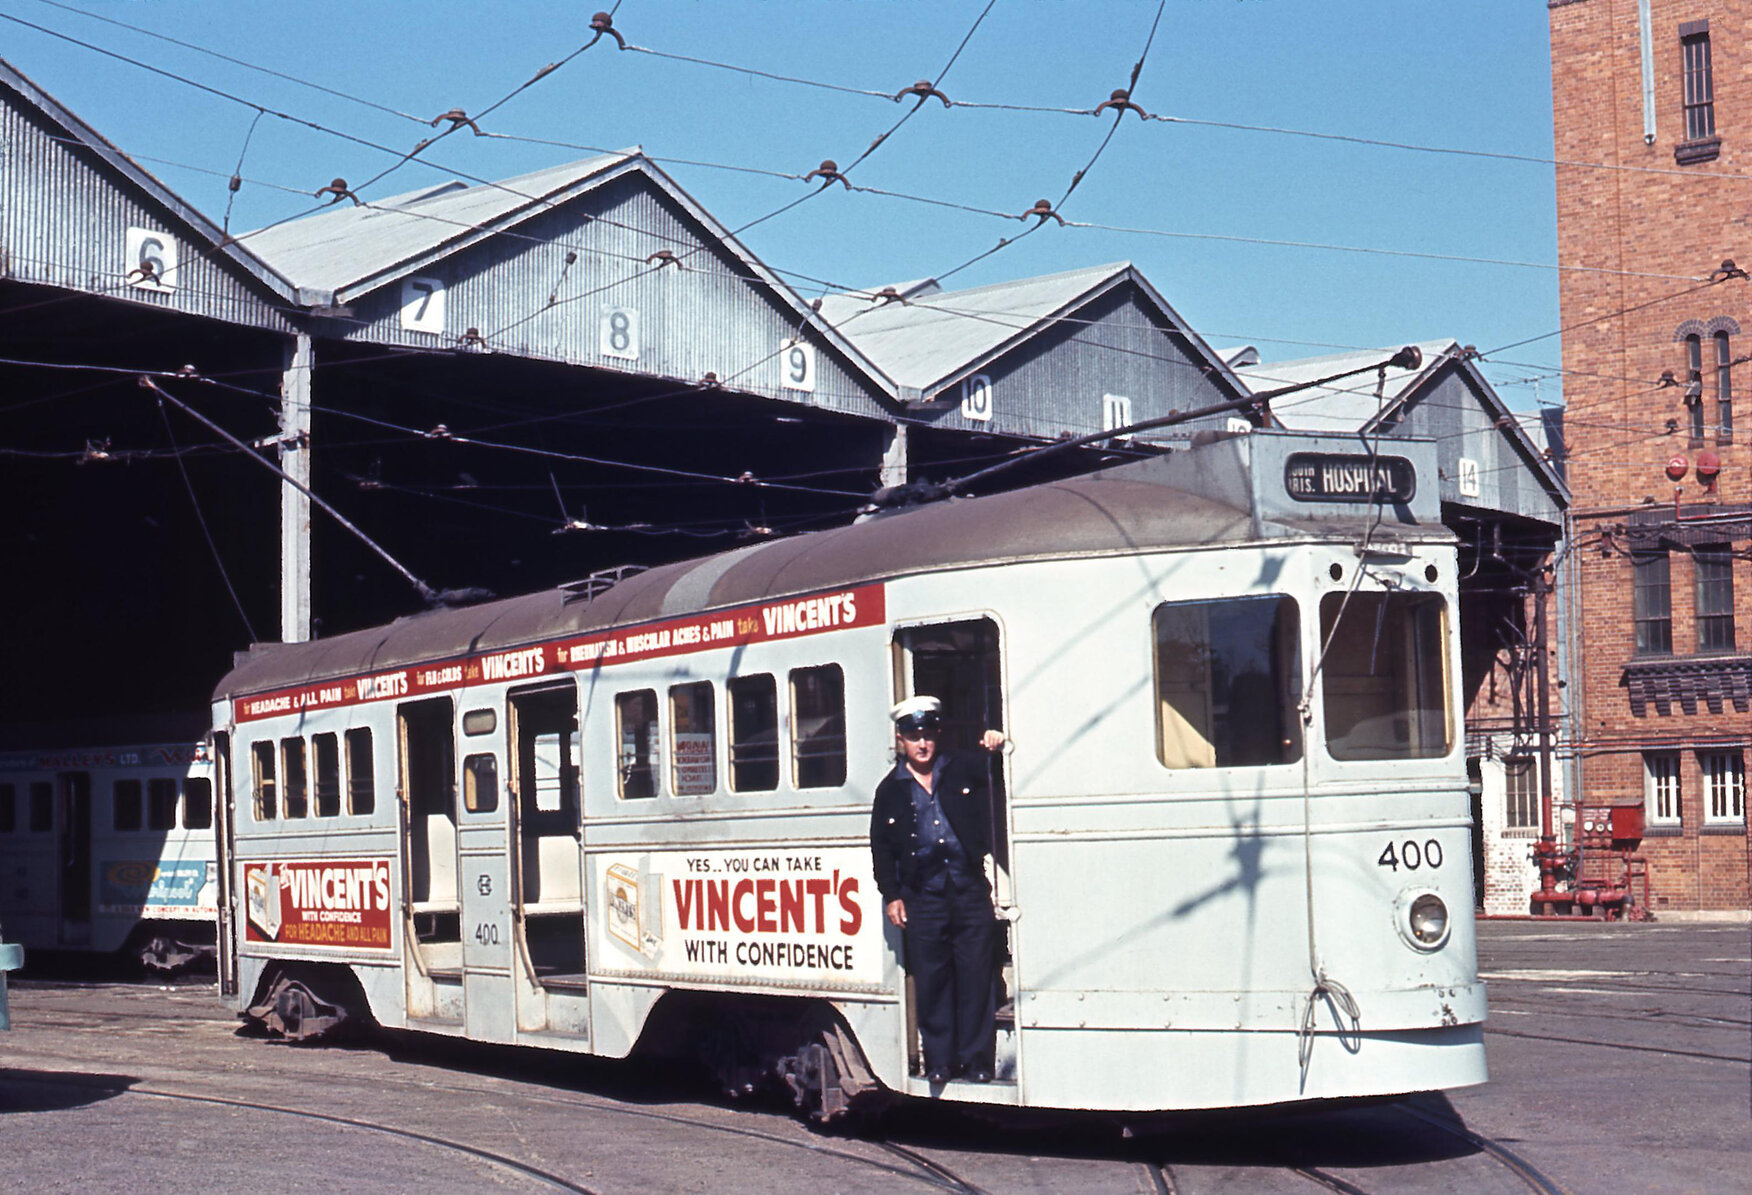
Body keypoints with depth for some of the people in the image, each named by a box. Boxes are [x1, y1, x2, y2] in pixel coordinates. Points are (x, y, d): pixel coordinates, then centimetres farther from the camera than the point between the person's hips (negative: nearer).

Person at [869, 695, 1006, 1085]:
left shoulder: (964, 770, 7)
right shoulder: (891, 790, 8)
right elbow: (880, 846, 11)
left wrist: (997, 748, -6)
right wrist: (891, 896, 5)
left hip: (970, 893, 0)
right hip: (922, 899, 0)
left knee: (976, 978, 0)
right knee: (930, 982, 2)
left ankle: (977, 1061, 8)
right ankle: (939, 1061, 12)